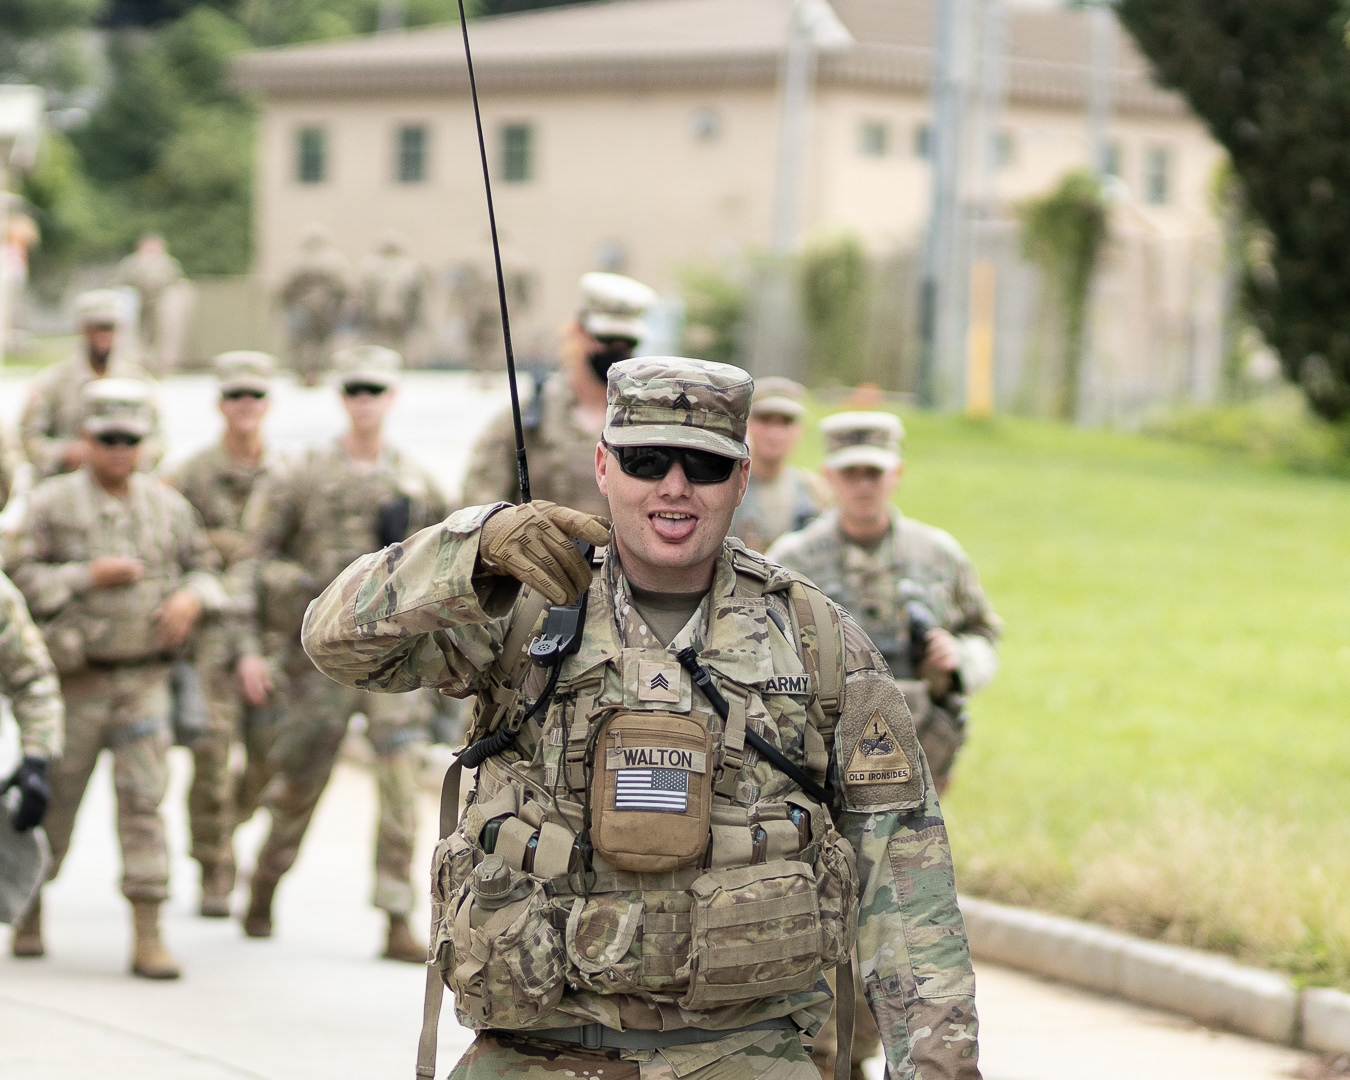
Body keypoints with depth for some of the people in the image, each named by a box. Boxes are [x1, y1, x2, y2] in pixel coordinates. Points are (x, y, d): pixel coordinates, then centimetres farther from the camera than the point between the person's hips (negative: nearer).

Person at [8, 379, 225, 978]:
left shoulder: (168, 505, 7)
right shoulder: (52, 503, -4)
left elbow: (203, 565, 16)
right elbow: (21, 577, -9)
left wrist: (191, 597, -5)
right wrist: (89, 576, -18)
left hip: (145, 679, 2)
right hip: (76, 678, -2)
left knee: (144, 800, -5)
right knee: (55, 799, 8)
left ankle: (148, 937, -5)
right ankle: (29, 911, 30)